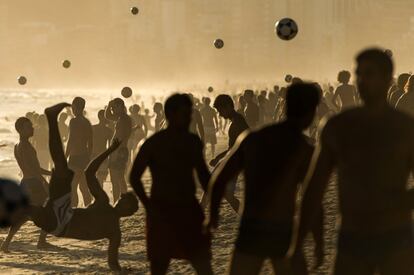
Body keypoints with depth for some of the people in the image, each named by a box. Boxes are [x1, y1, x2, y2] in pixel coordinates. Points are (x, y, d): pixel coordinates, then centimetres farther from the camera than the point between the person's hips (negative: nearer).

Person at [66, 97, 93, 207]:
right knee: (83, 185, 17)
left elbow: (70, 141, -16)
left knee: (72, 186, -6)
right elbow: (91, 143, 17)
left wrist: (65, 157, -12)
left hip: (76, 156, -8)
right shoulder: (87, 122, 12)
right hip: (85, 156, 8)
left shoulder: (74, 121, -13)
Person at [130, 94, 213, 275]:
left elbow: (203, 173, 19)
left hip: (190, 209, 4)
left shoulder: (193, 142, 7)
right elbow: (134, 177, -5)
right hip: (163, 212, -4)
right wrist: (149, 205, -15)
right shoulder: (155, 143, -8)